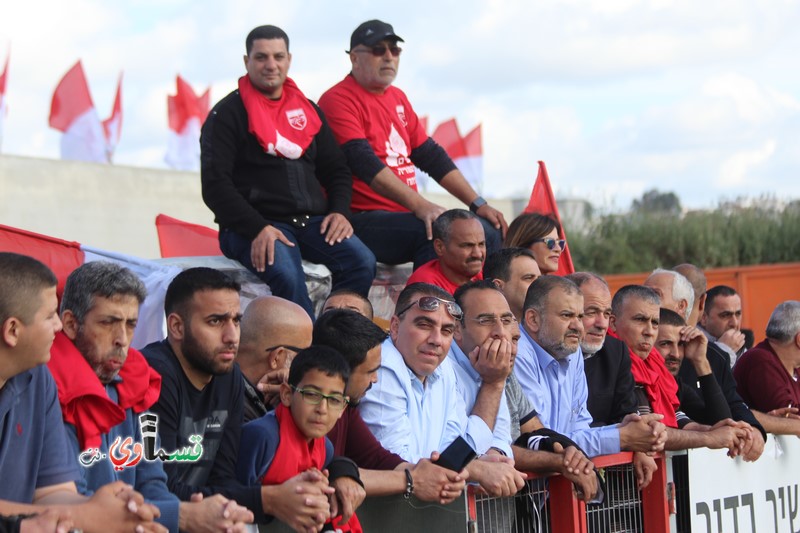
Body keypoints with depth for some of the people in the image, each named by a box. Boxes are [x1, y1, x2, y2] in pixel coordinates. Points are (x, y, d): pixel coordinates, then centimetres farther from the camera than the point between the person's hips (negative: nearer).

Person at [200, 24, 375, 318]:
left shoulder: (307, 110, 20)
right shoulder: (227, 114, 3)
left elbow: (336, 169, 24)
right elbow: (215, 185, -6)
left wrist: (339, 211, 2)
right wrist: (257, 228, -19)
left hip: (311, 222, 5)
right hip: (253, 226, -5)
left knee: (362, 261, -22)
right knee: (286, 274, -36)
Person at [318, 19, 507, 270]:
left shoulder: (398, 98, 20)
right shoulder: (337, 100, -7)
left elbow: (431, 156, 19)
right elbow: (364, 163, -20)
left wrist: (477, 204, 9)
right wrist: (420, 205, -30)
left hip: (402, 213, 9)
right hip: (361, 221, -9)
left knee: (489, 230, -1)